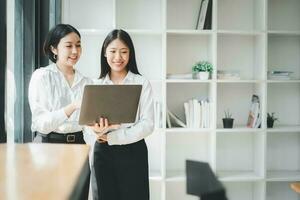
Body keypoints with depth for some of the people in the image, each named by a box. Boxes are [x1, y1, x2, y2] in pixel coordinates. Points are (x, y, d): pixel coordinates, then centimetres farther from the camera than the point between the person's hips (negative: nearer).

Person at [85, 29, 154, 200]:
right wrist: (97, 129, -20)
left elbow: (148, 124, -9)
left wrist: (113, 137, -17)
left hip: (133, 151, -3)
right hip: (102, 152, 3)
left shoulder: (142, 83, -3)